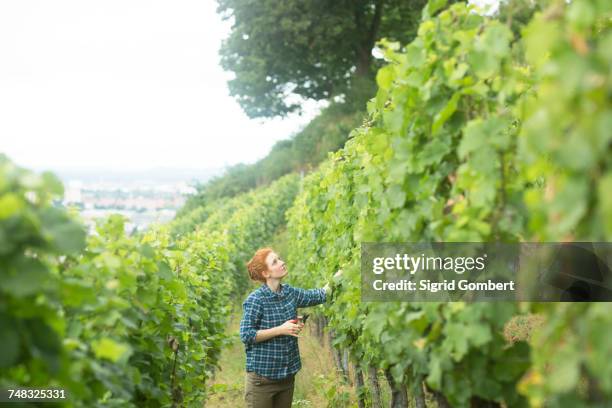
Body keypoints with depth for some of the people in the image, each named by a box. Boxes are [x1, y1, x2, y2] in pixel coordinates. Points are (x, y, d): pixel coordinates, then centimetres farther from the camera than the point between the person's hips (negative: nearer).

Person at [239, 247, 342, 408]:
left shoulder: (290, 292, 5)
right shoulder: (255, 300, -14)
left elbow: (321, 295, 14)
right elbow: (246, 335, -17)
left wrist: (341, 271, 8)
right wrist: (280, 330, -21)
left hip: (287, 375, 7)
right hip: (262, 377, -6)